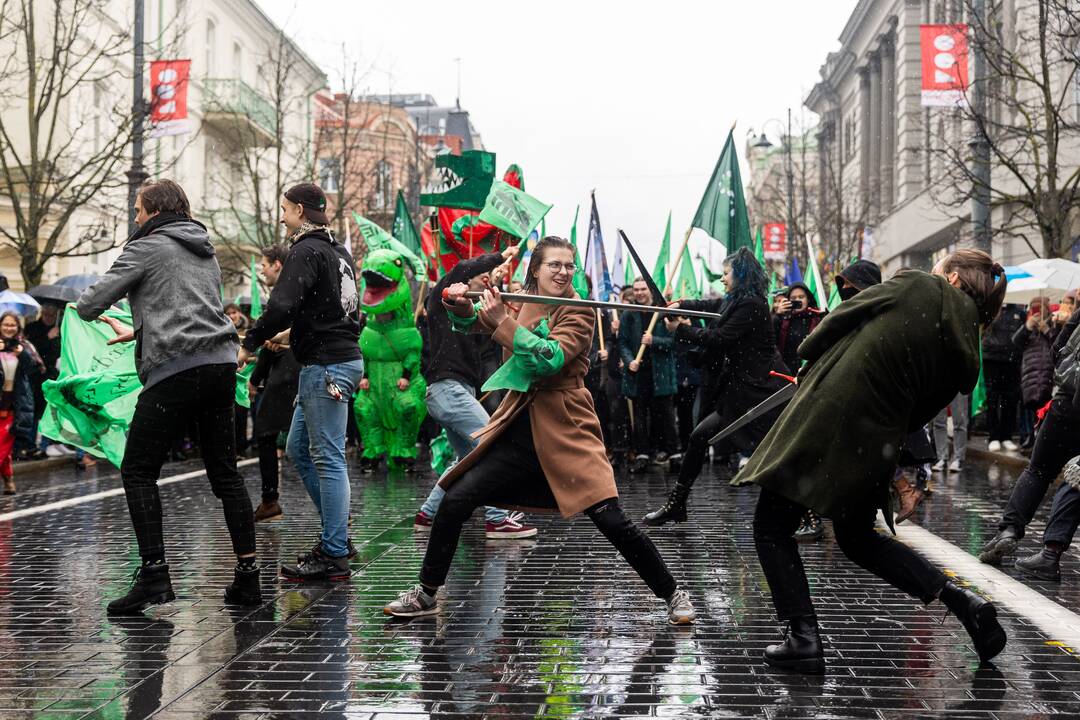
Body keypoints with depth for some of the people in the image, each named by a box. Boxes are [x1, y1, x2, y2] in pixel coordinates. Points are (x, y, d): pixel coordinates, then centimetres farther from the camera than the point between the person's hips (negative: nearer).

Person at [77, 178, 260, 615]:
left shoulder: (147, 247, 0)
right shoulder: (205, 251, 22)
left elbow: (89, 305, -3)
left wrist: (86, 307, 21)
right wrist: (137, 331, 37)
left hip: (176, 369, -7)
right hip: (222, 363, 7)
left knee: (137, 472, 0)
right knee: (224, 472, 10)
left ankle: (154, 575, -9)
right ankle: (247, 575, 8)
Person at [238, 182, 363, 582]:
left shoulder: (307, 251, -12)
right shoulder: (339, 251, 16)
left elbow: (281, 306, -23)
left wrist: (249, 344, -10)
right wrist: (293, 332, 24)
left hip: (326, 366, -10)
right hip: (343, 357, 10)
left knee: (328, 459, -7)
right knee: (298, 449, 17)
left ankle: (334, 557, -3)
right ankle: (337, 533, 19)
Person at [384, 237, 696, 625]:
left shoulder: (579, 312, -6)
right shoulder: (520, 304, 10)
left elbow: (551, 359, -21)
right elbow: (471, 322, 3)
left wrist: (502, 321, -24)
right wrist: (461, 305, -19)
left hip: (566, 431, -5)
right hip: (519, 429, 5)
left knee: (611, 520, -12)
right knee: (455, 501, -1)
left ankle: (673, 595, 6)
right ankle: (425, 594, 16)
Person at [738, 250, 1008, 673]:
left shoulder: (917, 286, -5)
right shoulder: (966, 355, 9)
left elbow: (840, 318, -2)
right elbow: (920, 413, 10)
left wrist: (808, 362, 12)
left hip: (824, 418, -6)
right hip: (876, 444, 6)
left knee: (772, 529, 8)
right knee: (858, 538, 27)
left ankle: (804, 641, 0)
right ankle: (960, 599, 15)